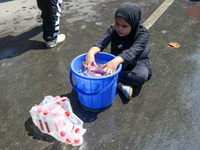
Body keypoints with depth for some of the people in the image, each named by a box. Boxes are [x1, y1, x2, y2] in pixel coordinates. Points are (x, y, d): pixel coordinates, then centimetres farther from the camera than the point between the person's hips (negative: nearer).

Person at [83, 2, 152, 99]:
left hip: (138, 61, -2)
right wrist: (91, 53, -51)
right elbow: (101, 42, -29)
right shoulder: (113, 29, -12)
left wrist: (116, 61, -57)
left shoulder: (143, 34, -22)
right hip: (117, 60, 3)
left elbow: (132, 52, -38)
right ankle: (121, 85, -29)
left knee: (141, 76, -37)